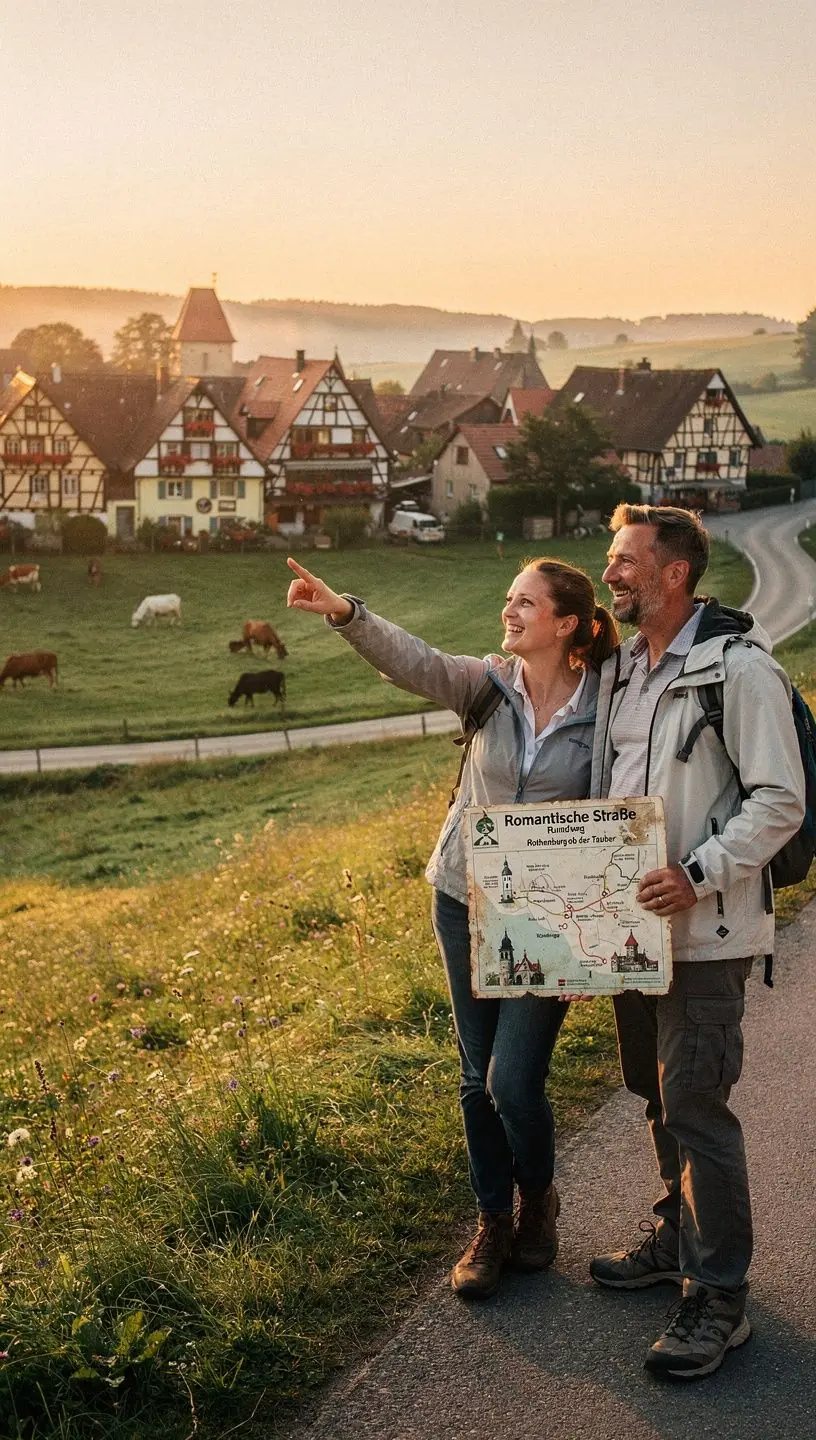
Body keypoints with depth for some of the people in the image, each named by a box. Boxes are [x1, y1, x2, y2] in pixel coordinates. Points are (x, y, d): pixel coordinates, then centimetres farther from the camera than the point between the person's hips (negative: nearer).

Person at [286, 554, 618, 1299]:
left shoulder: (604, 710, -9)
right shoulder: (491, 683, -3)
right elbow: (417, 662, -20)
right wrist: (345, 612, -37)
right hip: (467, 901, 3)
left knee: (514, 1083, -6)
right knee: (478, 1078, 11)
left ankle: (538, 1200, 25)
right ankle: (493, 1222, 30)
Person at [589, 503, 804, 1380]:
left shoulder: (739, 667, -14)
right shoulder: (620, 668, 10)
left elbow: (780, 801, -16)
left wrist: (698, 874, -25)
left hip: (704, 930, -8)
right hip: (634, 921, 8)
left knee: (695, 1108, -6)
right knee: (657, 1095, 19)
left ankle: (718, 1298, 6)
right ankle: (676, 1239, 37)